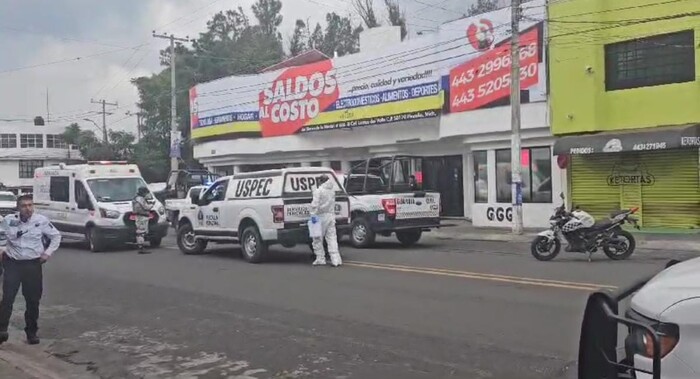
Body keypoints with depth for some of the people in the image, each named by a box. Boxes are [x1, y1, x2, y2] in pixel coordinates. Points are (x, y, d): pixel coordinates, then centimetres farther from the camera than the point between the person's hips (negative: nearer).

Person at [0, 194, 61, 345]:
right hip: (13, 263, 0)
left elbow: (56, 236, 7)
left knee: (33, 300, 6)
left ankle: (31, 332, 18)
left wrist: (48, 253, 0)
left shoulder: (41, 221, -5)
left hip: (33, 265, 0)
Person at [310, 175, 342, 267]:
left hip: (322, 216, -6)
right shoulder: (332, 190, 12)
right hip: (331, 216, 6)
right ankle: (335, 259, -1)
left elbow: (315, 204, -19)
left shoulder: (319, 191, -10)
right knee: (332, 238, 6)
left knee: (318, 239, 6)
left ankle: (320, 259, 8)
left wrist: (313, 215, -21)